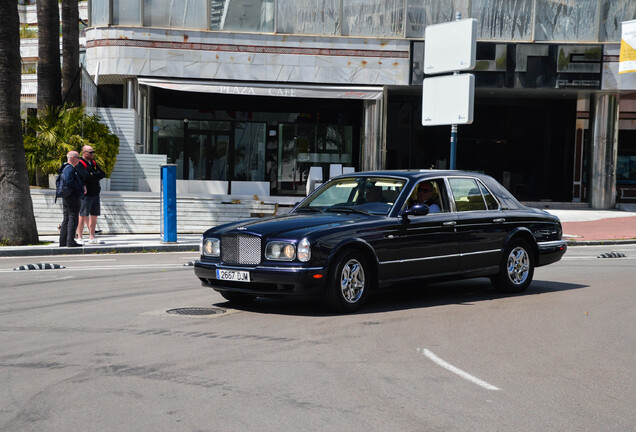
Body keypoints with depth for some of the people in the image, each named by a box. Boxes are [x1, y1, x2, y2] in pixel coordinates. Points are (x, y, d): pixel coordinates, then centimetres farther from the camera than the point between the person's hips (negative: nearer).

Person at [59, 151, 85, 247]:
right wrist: (80, 187, -14)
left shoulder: (67, 168, 20)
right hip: (72, 198, -11)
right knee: (73, 219, -9)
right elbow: (69, 181, -27)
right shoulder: (70, 168, -13)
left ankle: (63, 242, 14)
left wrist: (82, 186, 5)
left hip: (66, 199, 11)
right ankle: (70, 242, -11)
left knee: (66, 219, 12)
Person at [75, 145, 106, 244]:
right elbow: (86, 176, -21)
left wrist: (93, 175, -7)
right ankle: (80, 238, 0)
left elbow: (103, 174, 8)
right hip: (85, 194, -7)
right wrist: (97, 174, -7)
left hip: (95, 193, 7)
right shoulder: (79, 164, -8)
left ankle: (92, 237, 15)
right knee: (83, 215, -5)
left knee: (94, 215, 9)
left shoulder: (94, 163, 17)